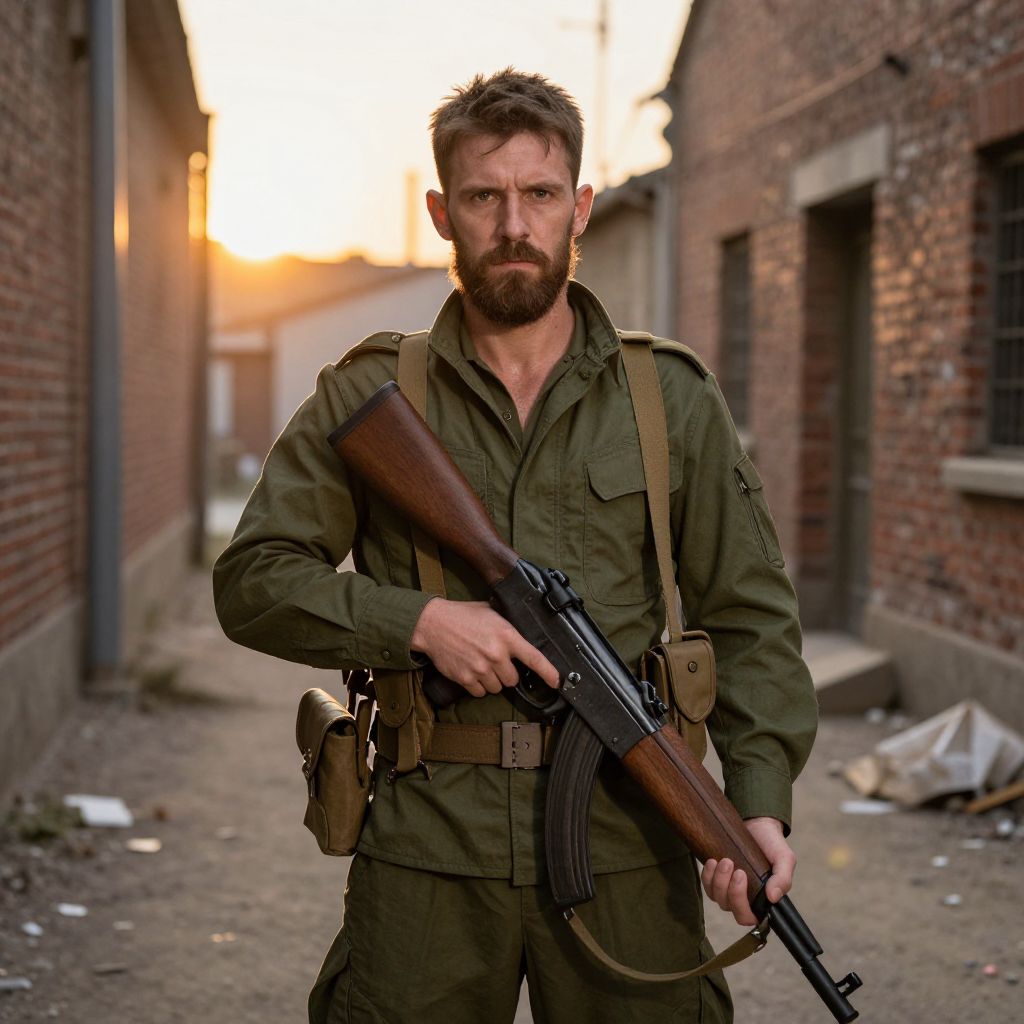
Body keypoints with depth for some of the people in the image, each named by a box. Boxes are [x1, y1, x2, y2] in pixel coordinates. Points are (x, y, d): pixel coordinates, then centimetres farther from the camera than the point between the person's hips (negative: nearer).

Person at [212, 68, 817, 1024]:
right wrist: (420, 622, -12)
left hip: (627, 846, 1)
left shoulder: (673, 399, 6)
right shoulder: (367, 397, 3)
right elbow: (252, 579, 3)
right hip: (423, 850, 0)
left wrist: (761, 801, -7)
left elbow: (751, 619, 6)